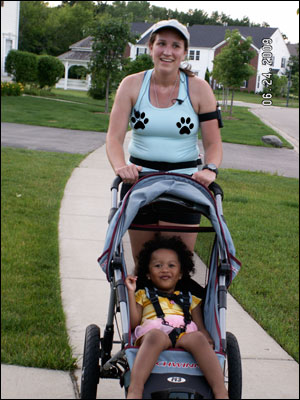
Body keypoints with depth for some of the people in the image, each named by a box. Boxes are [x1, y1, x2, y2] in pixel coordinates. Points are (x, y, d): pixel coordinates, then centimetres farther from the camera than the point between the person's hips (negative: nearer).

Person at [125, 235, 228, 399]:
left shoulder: (190, 299, 36)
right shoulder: (143, 294, 32)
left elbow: (201, 327, 23)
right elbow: (134, 323, 14)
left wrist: (209, 341, 0)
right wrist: (131, 292, 12)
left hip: (184, 335, 2)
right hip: (150, 334, -1)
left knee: (198, 338, -35)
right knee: (156, 335, -39)